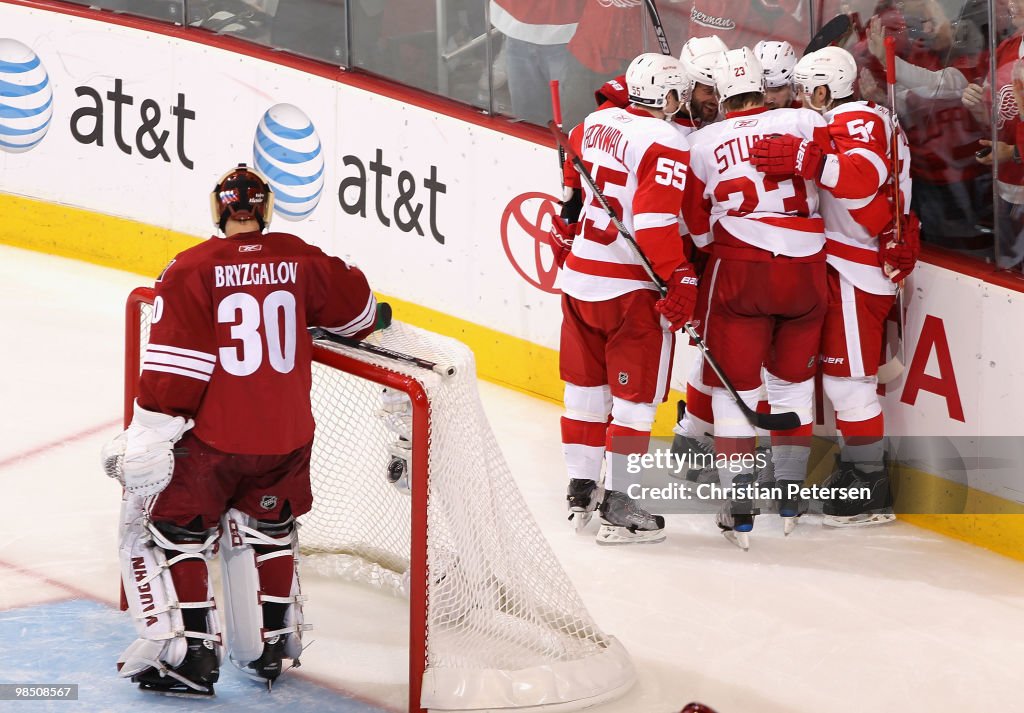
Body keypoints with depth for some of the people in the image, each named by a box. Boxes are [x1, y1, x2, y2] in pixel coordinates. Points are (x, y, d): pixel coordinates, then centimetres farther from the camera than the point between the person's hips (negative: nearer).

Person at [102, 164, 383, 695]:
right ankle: (270, 646, 29)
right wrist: (370, 318, 40)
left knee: (168, 532, 9)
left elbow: (175, 363, -15)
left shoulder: (192, 269, -11)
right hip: (286, 438, 5)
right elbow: (355, 309, 16)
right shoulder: (300, 260, 2)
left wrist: (149, 439, -12)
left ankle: (189, 654, 5)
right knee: (266, 531, 24)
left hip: (211, 437, -4)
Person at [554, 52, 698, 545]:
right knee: (635, 394, 1)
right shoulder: (665, 144, -15)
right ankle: (619, 507, 2)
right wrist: (680, 280, -16)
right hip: (631, 289, -7)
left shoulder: (596, 124, 6)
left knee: (586, 385, 17)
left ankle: (581, 489, 25)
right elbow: (656, 222, -22)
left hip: (578, 279, 7)